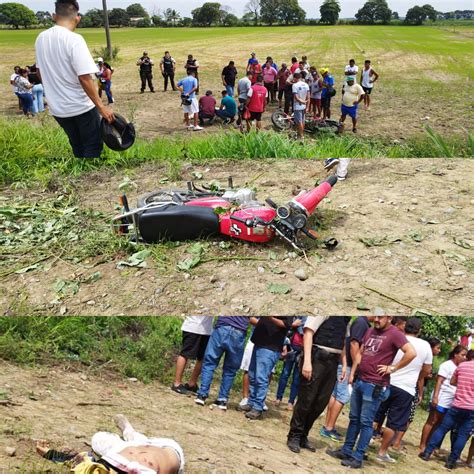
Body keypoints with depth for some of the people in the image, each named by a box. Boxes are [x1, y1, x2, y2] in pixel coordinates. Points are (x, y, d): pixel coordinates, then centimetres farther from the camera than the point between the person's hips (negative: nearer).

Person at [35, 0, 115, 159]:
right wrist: (101, 106, -19)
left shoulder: (41, 38, 2)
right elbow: (84, 78, -24)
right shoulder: (74, 39, -19)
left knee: (77, 146, 18)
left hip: (57, 107, 6)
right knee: (93, 147, 6)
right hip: (81, 106, -6)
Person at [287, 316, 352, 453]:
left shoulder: (347, 318, 12)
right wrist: (307, 361, -22)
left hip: (333, 361, 7)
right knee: (306, 400, 0)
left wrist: (344, 365, 15)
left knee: (321, 403, 10)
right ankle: (294, 437, 13)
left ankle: (303, 436, 22)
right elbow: (308, 332, -15)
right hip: (318, 357, -7)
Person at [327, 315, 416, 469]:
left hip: (375, 386, -8)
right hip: (359, 381, 8)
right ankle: (346, 451, 24)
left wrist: (393, 368, -16)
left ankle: (357, 458, 6)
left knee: (366, 422, -1)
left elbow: (412, 353, -23)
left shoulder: (395, 334, -12)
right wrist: (352, 374, 13)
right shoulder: (370, 331, 12)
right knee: (354, 418, 15)